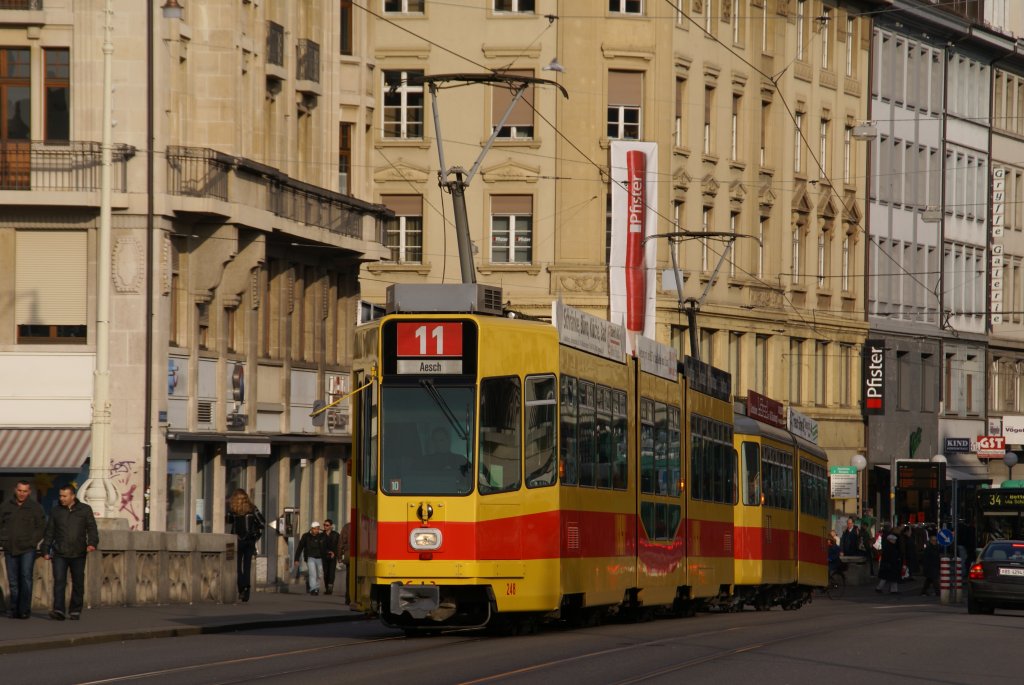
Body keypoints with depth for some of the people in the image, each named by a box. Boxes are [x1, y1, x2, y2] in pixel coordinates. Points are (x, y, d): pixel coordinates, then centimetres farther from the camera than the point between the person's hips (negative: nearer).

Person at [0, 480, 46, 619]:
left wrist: (33, 542, -7)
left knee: (26, 577, -14)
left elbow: (41, 527, 4)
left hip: (27, 549, -3)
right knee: (13, 581, 5)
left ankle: (24, 610, -14)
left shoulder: (35, 507, 3)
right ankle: (13, 609, 13)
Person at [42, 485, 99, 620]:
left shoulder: (85, 510, 4)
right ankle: (58, 610, -17)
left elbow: (92, 528, 1)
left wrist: (92, 543, -16)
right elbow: (49, 532, 12)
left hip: (78, 554, 0)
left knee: (78, 583, 5)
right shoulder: (56, 511, 8)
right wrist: (46, 550, 7)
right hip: (59, 553, 0)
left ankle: (75, 611, 15)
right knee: (59, 581, -12)